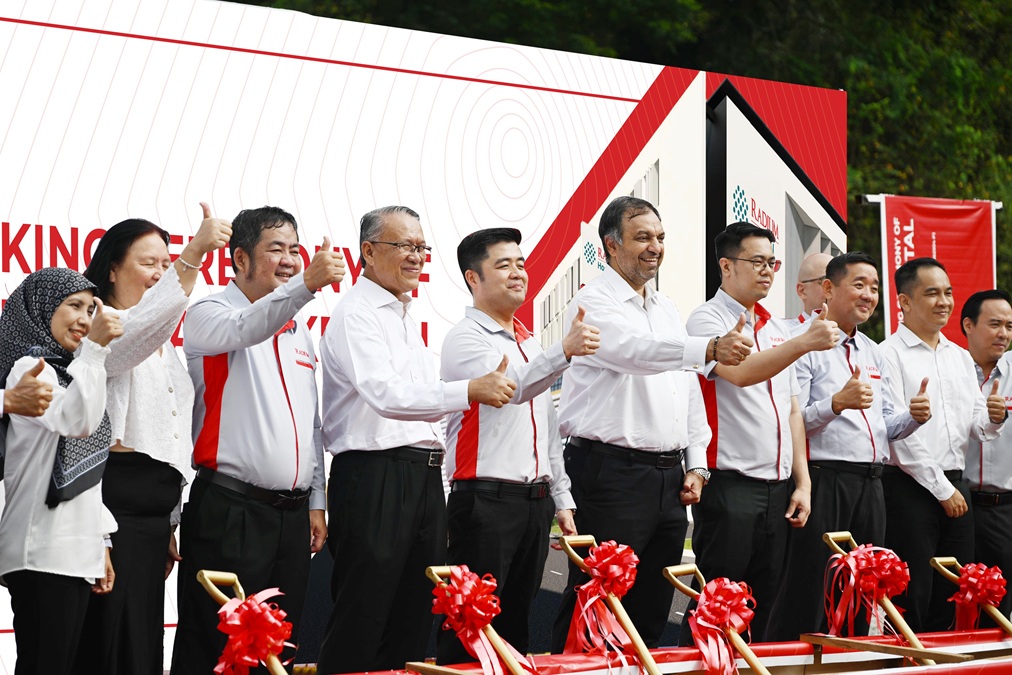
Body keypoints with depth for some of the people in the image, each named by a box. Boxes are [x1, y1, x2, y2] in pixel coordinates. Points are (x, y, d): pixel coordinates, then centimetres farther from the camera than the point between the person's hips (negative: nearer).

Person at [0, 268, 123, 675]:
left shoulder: (66, 372, 22)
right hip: (42, 551, -9)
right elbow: (77, 420, -24)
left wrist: (100, 540, 20)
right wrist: (94, 349, -24)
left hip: (74, 549, 9)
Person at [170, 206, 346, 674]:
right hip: (229, 512, -6)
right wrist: (306, 285, -42)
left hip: (293, 513, 7)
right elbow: (246, 329, -27)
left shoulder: (297, 328, 18)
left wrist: (316, 502, 16)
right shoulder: (209, 314, -2)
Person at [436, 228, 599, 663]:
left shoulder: (529, 342, 19)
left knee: (516, 623, 11)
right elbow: (513, 385, -26)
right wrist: (564, 351, -42)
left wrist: (562, 499, 18)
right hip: (486, 501, -8)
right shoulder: (465, 339, -6)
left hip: (535, 501, 8)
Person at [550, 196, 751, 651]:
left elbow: (690, 392, 22)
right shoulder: (595, 302, -6)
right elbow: (634, 350, -27)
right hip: (612, 473, -8)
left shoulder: (666, 309, 20)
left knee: (651, 613, 10)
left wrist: (695, 465, 12)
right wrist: (709, 349, -41)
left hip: (667, 477, 8)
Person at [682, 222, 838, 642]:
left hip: (777, 487, 7)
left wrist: (802, 482, 12)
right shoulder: (707, 320, -5)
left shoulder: (778, 329, 17)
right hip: (730, 485, -7)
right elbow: (740, 372, -25)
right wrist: (804, 343, -36)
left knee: (761, 608, 10)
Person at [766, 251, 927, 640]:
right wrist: (837, 403, -28)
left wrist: (914, 416, 0)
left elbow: (888, 426, 21)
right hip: (823, 480, -8)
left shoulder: (874, 353, 21)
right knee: (807, 594, -8)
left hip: (870, 484, 8)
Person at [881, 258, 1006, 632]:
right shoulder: (889, 354, -5)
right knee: (913, 600, -7)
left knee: (952, 599, 7)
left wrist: (992, 418, -8)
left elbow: (977, 427, 16)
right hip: (910, 487, -7)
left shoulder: (961, 358, 17)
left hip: (955, 488, 7)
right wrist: (942, 489, -10)